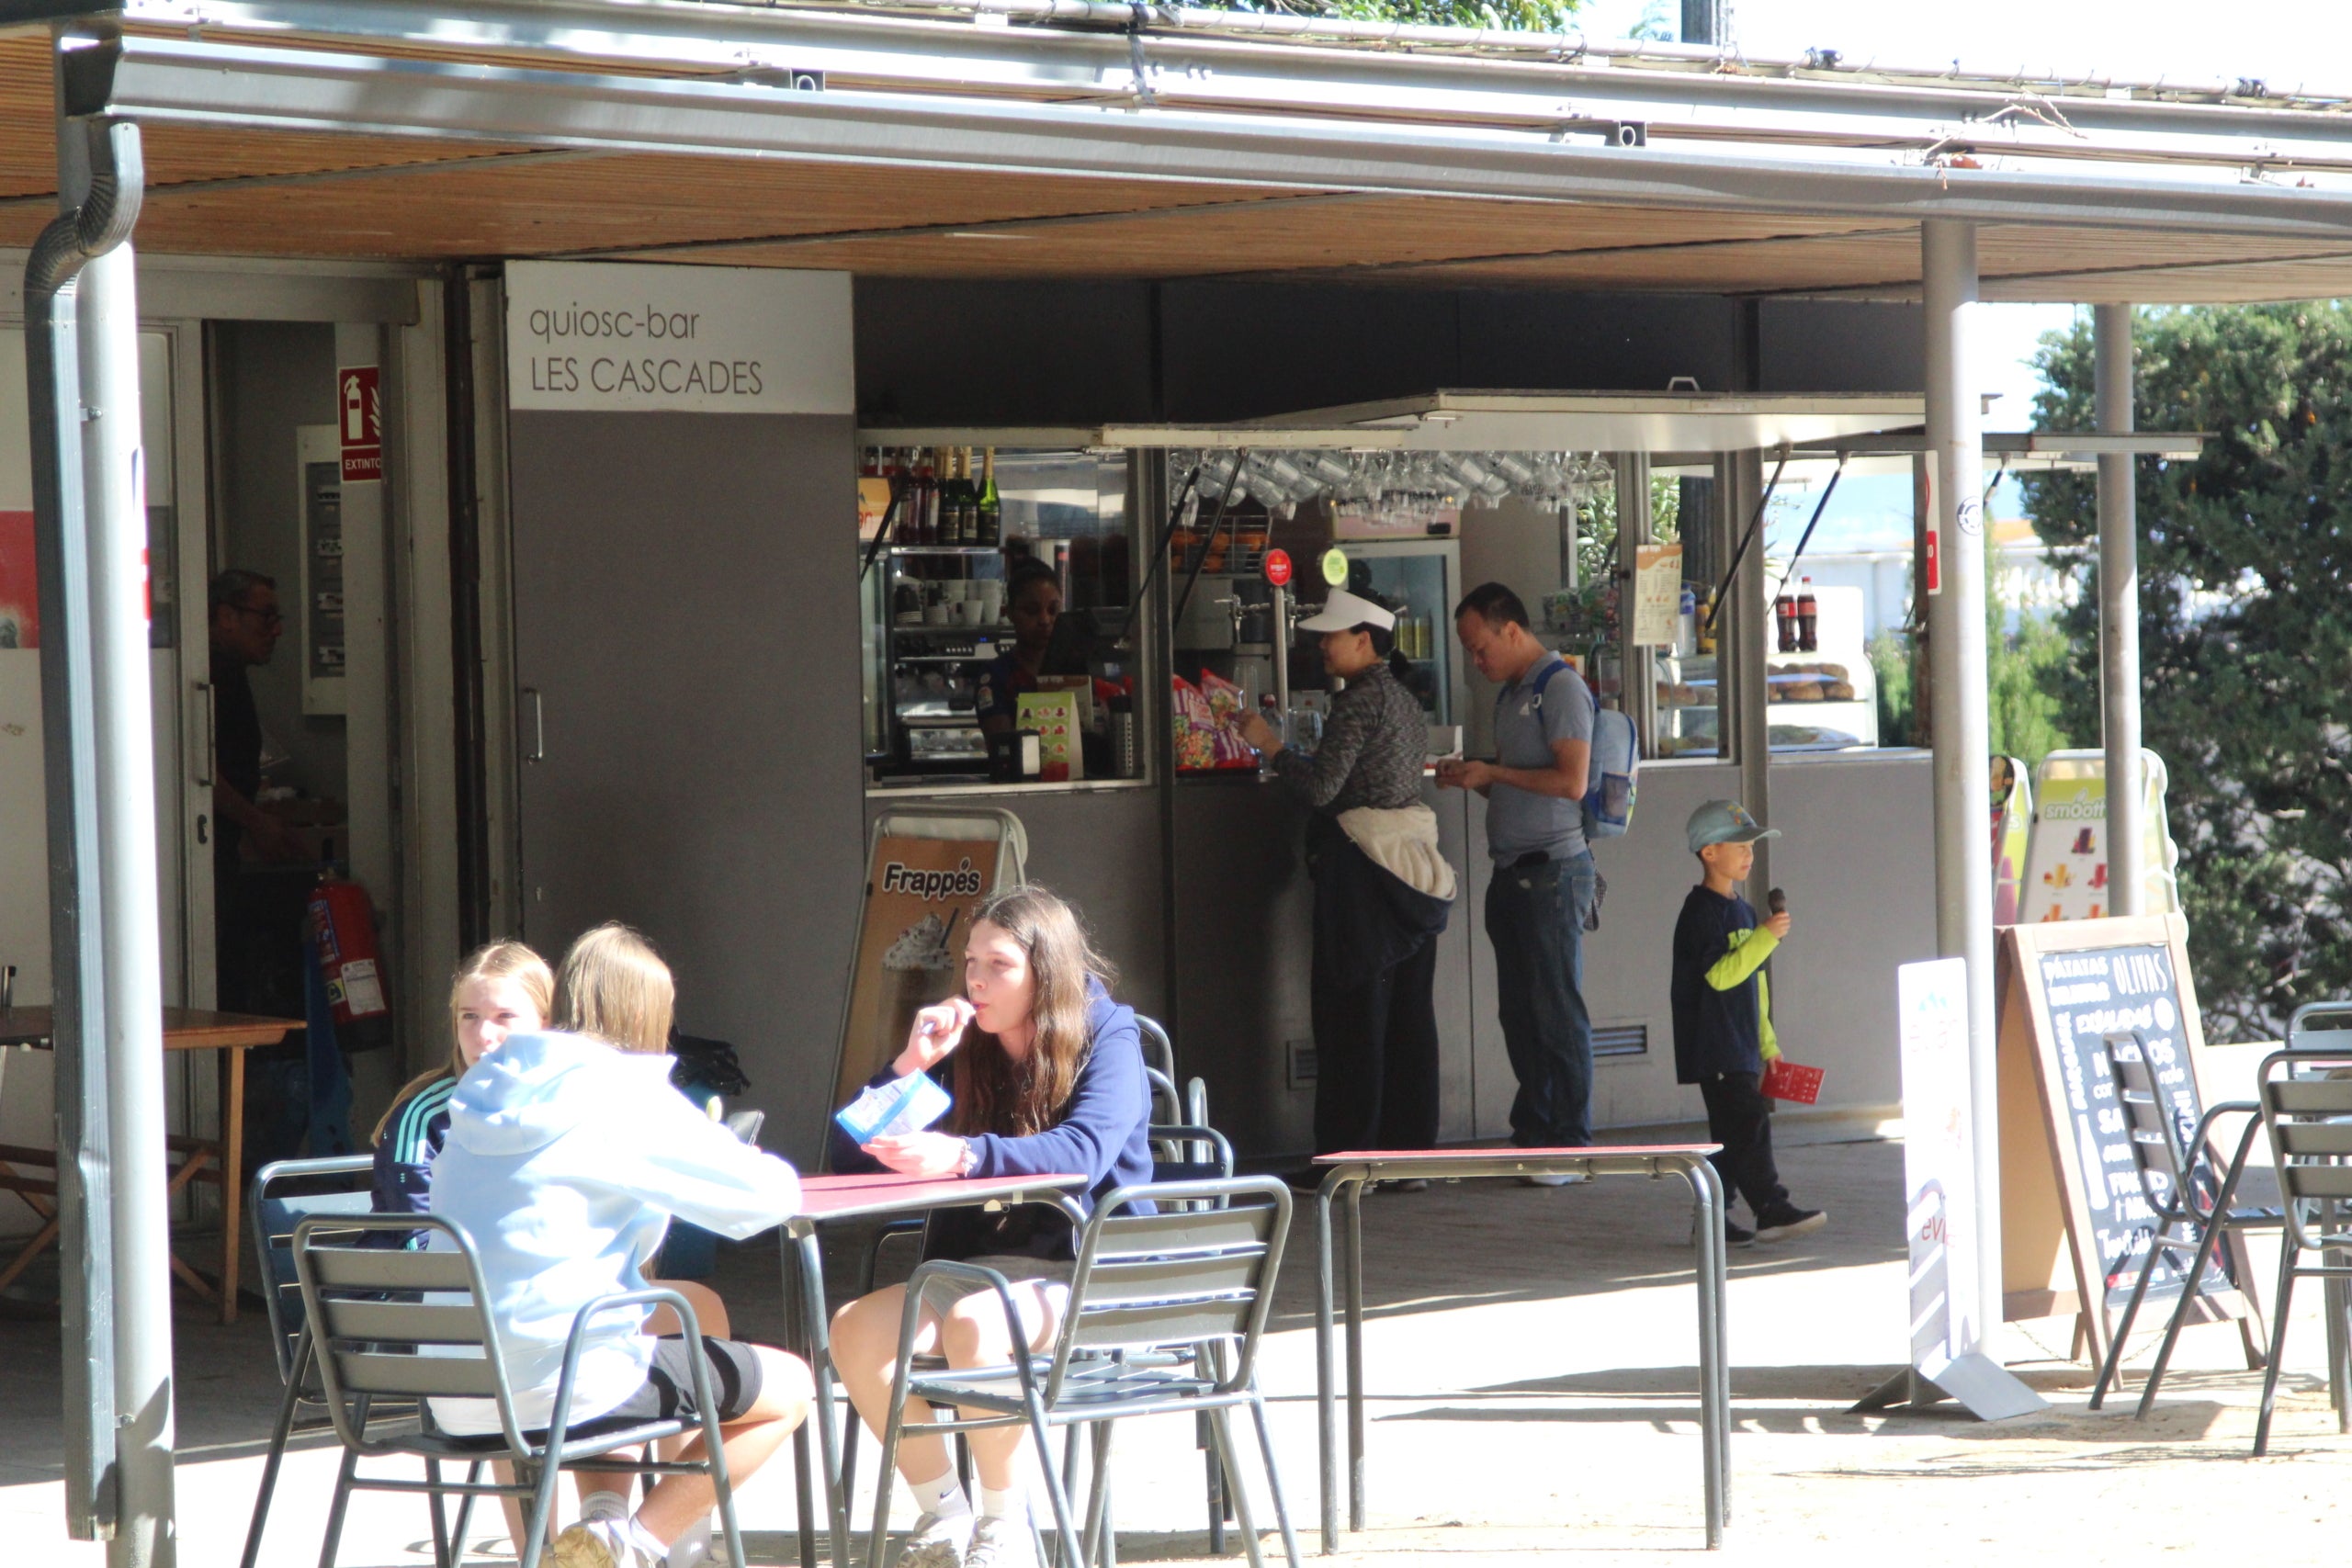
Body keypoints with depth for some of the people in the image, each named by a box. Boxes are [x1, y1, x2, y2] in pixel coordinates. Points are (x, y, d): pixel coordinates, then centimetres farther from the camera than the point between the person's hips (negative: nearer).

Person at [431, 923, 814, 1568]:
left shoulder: (487, 1089, 10)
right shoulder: (627, 1096, -10)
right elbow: (765, 1196, -6)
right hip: (561, 1386, -8)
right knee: (789, 1386, 10)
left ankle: (602, 1516, 20)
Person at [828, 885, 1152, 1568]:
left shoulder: (1108, 1038, -4)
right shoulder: (965, 1050, 9)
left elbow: (1086, 1150, -25)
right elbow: (852, 1162, 5)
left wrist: (966, 1156, -38)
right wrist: (910, 1065, -8)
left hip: (1087, 1273, -5)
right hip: (979, 1266, 5)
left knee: (973, 1325, -36)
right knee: (854, 1329, -22)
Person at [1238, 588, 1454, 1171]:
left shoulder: (1360, 701, -14)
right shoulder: (1406, 700, 15)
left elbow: (1321, 787, -19)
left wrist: (1268, 742, -7)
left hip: (1364, 866, -9)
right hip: (1412, 867, 9)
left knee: (1353, 1009, -4)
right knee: (1410, 1009, 8)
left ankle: (1350, 1155, -3)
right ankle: (1412, 1154, 10)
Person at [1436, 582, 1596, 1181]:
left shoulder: (1561, 688, -9)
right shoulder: (1510, 695, 19)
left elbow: (1571, 782, -19)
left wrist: (1492, 773, -12)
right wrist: (1470, 779, 8)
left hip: (1553, 870, -9)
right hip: (1513, 872, 9)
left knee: (1557, 1011, -6)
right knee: (1519, 1012, 9)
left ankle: (1569, 1143, -4)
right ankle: (1532, 1136, 14)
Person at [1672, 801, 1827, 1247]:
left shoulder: (1741, 910, 18)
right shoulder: (1702, 911, -11)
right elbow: (1721, 974, -22)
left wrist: (1766, 1044, 23)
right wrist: (1766, 938, -25)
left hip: (1741, 1049, 9)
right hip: (1715, 1050, -9)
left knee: (1732, 1134, 8)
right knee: (1748, 1125, -13)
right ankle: (1772, 1211, -16)